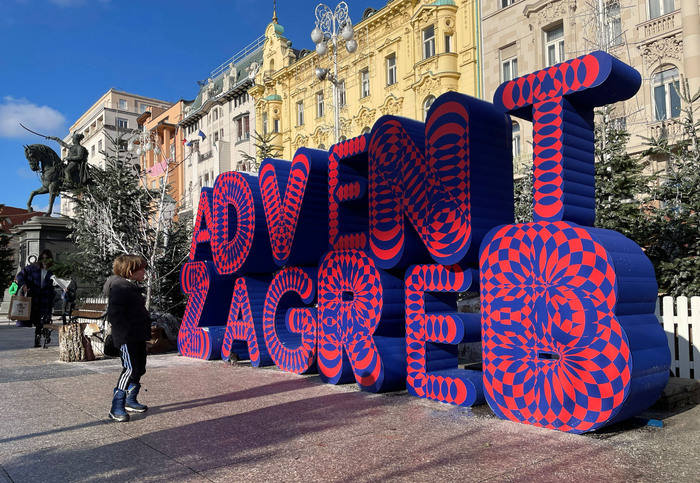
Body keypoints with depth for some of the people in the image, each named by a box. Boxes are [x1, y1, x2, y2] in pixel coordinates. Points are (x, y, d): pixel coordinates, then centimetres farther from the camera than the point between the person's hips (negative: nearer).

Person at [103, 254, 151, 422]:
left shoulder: (132, 287, 17)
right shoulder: (121, 288, -16)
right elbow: (114, 314, -24)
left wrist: (145, 331, 21)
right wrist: (128, 333, -25)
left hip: (138, 338, 11)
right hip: (127, 339, -11)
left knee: (139, 369, 15)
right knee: (130, 370, -13)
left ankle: (130, 401, 29)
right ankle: (117, 407, -6)